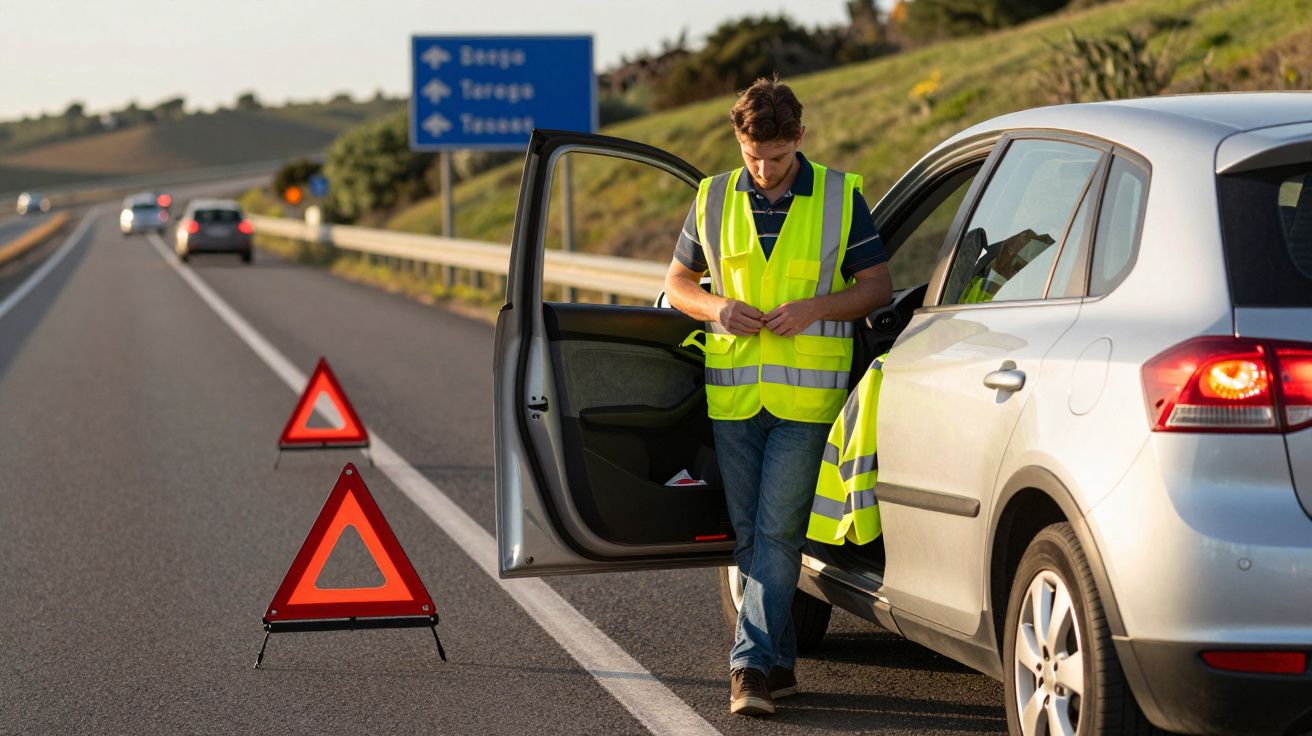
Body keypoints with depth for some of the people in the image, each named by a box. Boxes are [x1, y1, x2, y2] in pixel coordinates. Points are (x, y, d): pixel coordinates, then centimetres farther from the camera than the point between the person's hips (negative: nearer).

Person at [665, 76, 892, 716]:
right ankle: (777, 665, 16)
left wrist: (812, 308, -14)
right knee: (750, 536, 7)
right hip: (732, 392, 3)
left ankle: (752, 661, -9)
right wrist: (717, 308, -8)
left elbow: (877, 287, 3)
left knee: (777, 531, -9)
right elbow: (678, 281, 15)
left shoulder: (841, 197, 0)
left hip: (806, 395, -3)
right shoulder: (713, 199, 6)